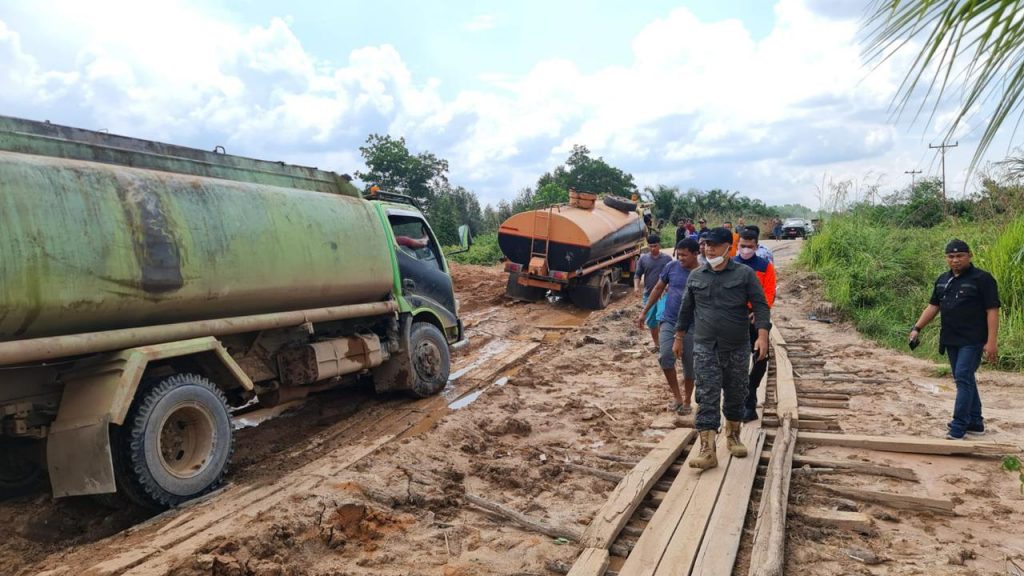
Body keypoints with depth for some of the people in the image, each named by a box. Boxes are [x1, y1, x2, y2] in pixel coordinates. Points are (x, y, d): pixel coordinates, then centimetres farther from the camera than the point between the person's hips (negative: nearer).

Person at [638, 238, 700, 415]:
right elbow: (658, 289, 10)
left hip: (691, 326, -1)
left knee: (689, 366, 7)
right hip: (668, 321, 1)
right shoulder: (671, 267, -1)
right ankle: (677, 397, -2)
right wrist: (644, 312, 11)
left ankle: (687, 402, 25)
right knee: (666, 357, -18)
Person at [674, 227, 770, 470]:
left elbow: (760, 305, -4)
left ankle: (733, 436, 35)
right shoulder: (695, 276, 7)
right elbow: (686, 309, 15)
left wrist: (762, 335, -17)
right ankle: (707, 450, -9)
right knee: (707, 397, -7)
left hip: (738, 347, 0)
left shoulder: (745, 274, -2)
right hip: (705, 347, 1)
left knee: (736, 394, 13)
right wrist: (679, 338, 17)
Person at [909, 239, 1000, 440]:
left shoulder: (982, 279, -9)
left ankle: (958, 428, -9)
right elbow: (933, 306, 16)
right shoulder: (943, 280, 12)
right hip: (951, 340, 7)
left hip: (972, 341, -7)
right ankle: (975, 423, 25)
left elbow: (992, 311, -12)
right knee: (965, 380, 14)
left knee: (963, 378, -11)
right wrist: (917, 328, 7)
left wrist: (991, 342, -18)